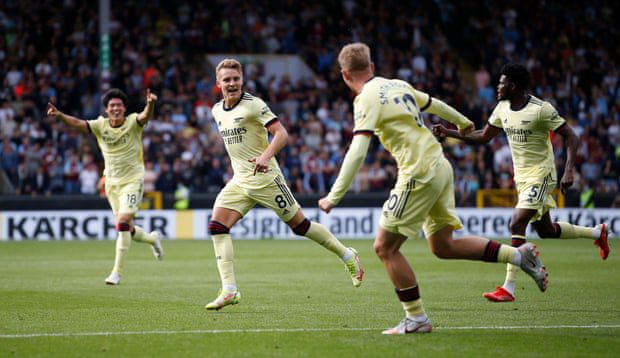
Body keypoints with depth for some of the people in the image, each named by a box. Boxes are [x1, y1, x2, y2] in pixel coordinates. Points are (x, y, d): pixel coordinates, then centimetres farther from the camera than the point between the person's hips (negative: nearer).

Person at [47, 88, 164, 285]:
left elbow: (145, 116, -32)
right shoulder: (100, 125, -4)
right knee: (126, 229, 12)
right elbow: (77, 123, -18)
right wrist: (59, 115, -37)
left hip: (132, 180, -5)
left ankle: (117, 271, -11)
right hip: (112, 182, 5)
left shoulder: (133, 122, -11)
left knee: (123, 223, -18)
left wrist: (150, 104, -55)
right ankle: (151, 238, 44)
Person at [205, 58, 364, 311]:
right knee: (217, 226, -11)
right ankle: (229, 291, -13)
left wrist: (266, 155, -34)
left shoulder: (253, 105, -12)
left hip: (265, 178, -6)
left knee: (300, 225, 0)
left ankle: (347, 256, 21)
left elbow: (281, 134, -18)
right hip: (239, 181, 7)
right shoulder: (217, 111, 10)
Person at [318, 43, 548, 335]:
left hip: (418, 175, -8)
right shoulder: (398, 85, 13)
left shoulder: (367, 99, -11)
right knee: (442, 246, 16)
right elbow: (434, 104, 30)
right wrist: (462, 121, 50)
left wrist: (333, 197, -19)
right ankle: (519, 255, 12)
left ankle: (416, 319, 2)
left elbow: (357, 152, -20)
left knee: (385, 247, 0)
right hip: (440, 166, 8)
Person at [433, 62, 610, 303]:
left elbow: (570, 136, -14)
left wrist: (569, 171, -23)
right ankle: (597, 232, 41)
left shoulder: (541, 109, -18)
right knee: (546, 230, 17)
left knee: (517, 224, -20)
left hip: (540, 175, -8)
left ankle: (508, 288, -19)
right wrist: (449, 133, 5)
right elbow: (484, 136, 14)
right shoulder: (502, 108, 3)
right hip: (522, 176, 8)